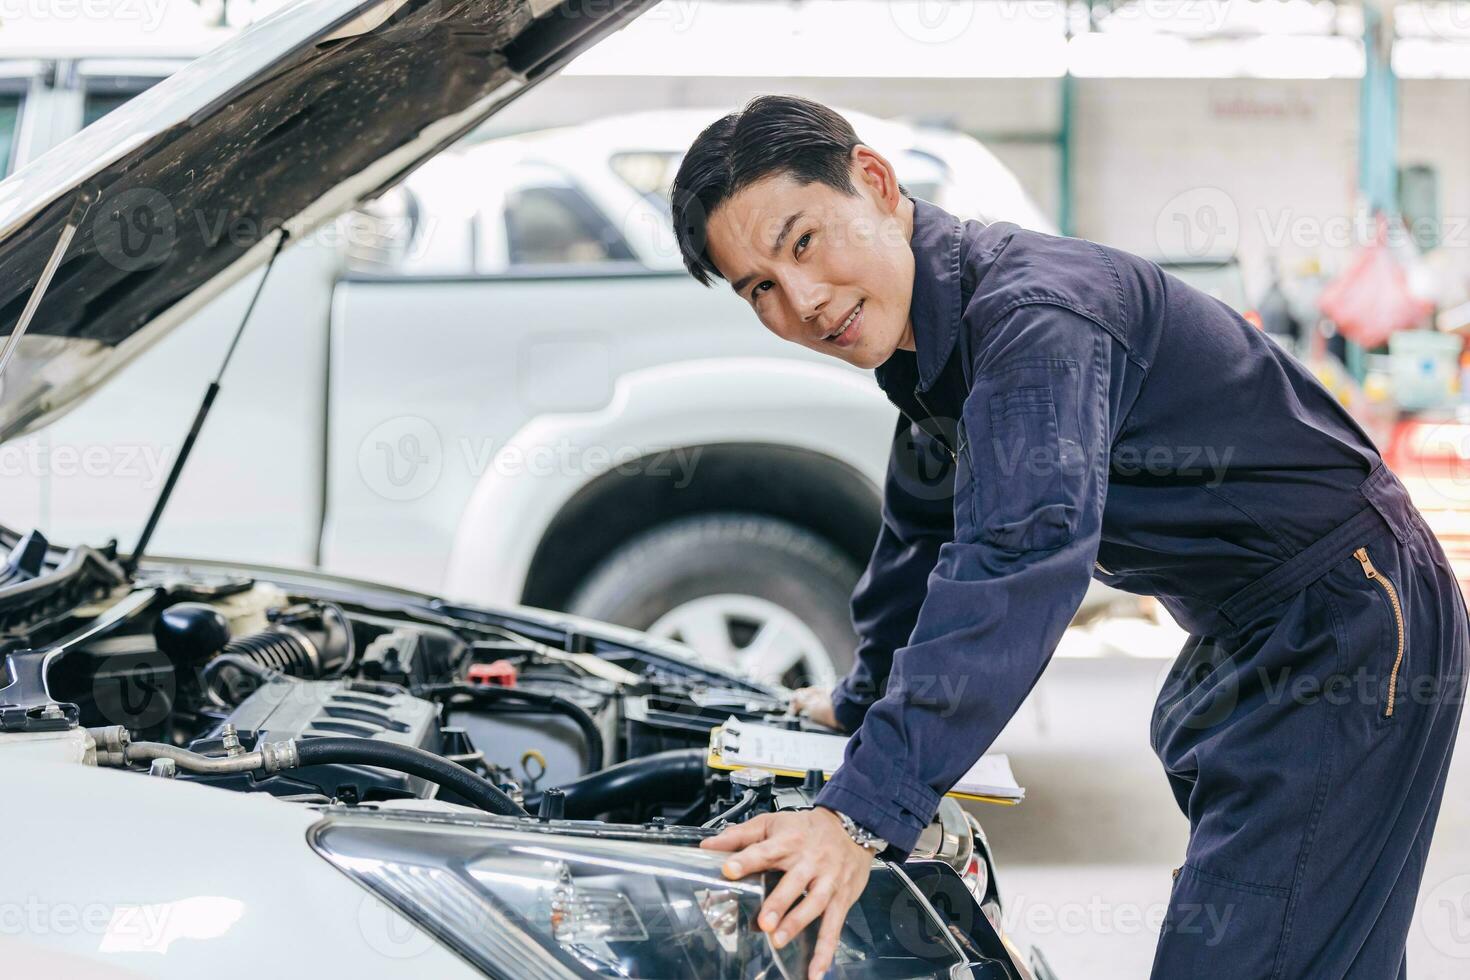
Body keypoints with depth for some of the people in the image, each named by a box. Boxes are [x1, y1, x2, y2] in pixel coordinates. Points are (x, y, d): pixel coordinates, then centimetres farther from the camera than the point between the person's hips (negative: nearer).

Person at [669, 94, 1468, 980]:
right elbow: (926, 537, 21)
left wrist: (862, 814, -46)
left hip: (1349, 627, -10)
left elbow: (1017, 565, -41)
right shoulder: (930, 345, 4)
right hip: (1247, 637, 10)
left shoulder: (1036, 310, -28)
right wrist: (863, 706, 30)